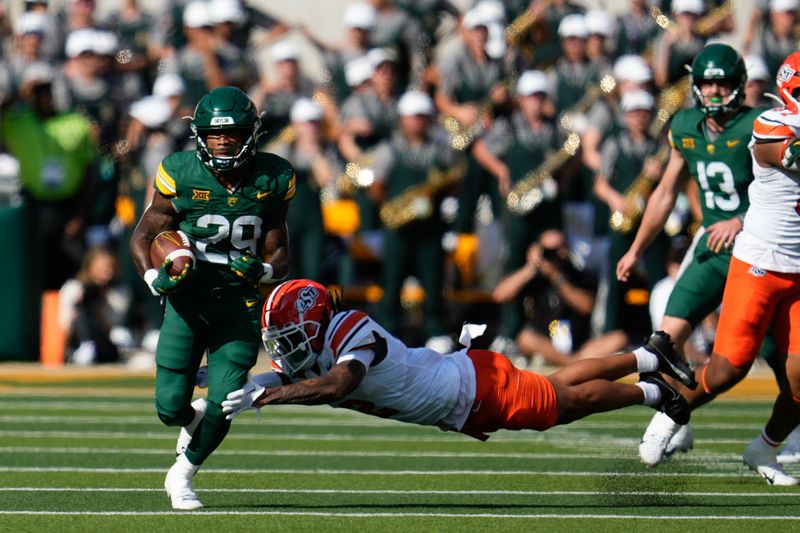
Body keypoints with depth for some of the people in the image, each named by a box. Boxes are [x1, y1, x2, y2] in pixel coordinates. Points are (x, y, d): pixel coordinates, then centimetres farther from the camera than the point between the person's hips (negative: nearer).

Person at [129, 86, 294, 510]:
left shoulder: (272, 181, -2)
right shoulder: (181, 177, -7)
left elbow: (279, 252, 7)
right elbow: (142, 236, 3)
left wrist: (264, 269, -16)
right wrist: (155, 279, -15)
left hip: (239, 304, 1)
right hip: (187, 299, -1)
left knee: (223, 405, -12)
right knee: (171, 407, -7)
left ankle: (182, 474, 17)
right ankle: (194, 419, 33)